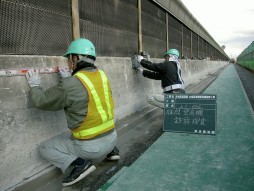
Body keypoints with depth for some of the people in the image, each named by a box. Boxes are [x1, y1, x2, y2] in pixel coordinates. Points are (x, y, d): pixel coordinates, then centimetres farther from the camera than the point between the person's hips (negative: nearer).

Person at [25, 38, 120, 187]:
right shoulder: (101, 75, -2)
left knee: (45, 148, 10)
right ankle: (110, 150, 22)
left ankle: (79, 163, -8)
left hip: (91, 147, -6)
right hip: (112, 137, 7)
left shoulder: (69, 85, -21)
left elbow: (40, 102, -6)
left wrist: (35, 86, 11)